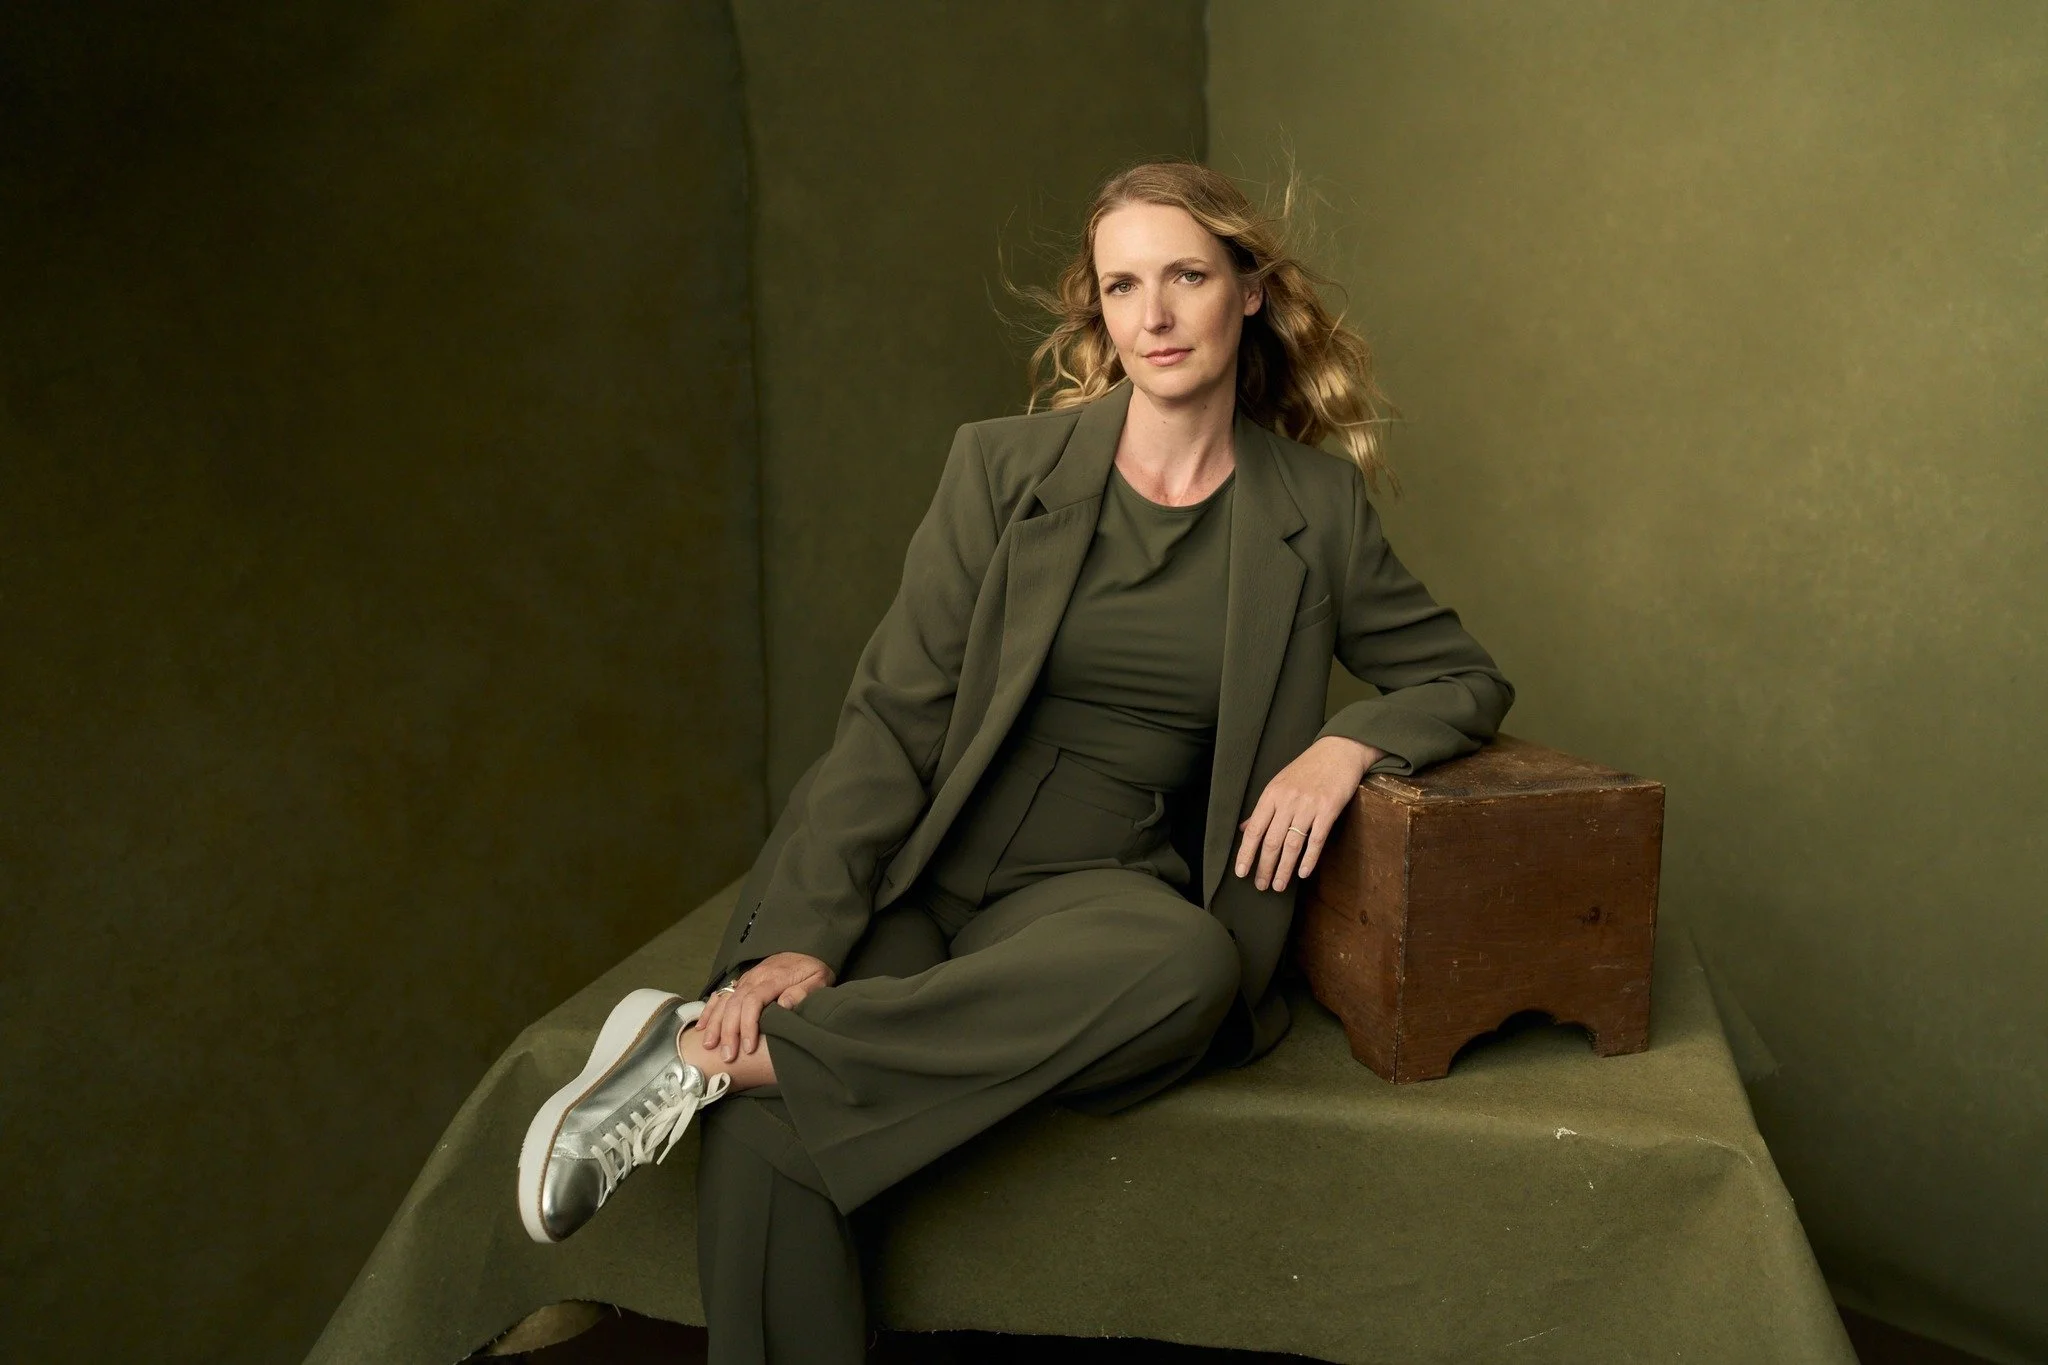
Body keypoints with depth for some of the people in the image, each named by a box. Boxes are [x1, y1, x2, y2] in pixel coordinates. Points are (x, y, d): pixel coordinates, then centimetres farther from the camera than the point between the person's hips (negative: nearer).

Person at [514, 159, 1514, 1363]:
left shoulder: (1315, 505, 8)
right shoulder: (1005, 466, 4)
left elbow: (1465, 679, 17)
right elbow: (895, 718, -1)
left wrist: (1347, 743, -7)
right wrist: (801, 937, -14)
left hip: (1095, 890, 2)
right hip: (915, 867, -1)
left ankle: (709, 1056, -27)